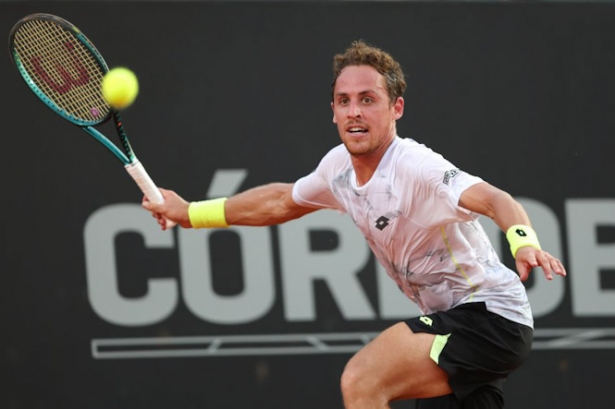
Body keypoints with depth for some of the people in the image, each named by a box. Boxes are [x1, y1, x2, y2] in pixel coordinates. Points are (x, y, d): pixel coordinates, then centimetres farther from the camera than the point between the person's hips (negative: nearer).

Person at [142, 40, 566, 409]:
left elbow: (494, 200, -38)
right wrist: (191, 213, 29)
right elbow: (283, 199, 24)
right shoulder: (338, 166, 3)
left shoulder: (415, 169, -23)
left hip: (490, 316, -9)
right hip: (450, 321, 9)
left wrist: (524, 243, -59)